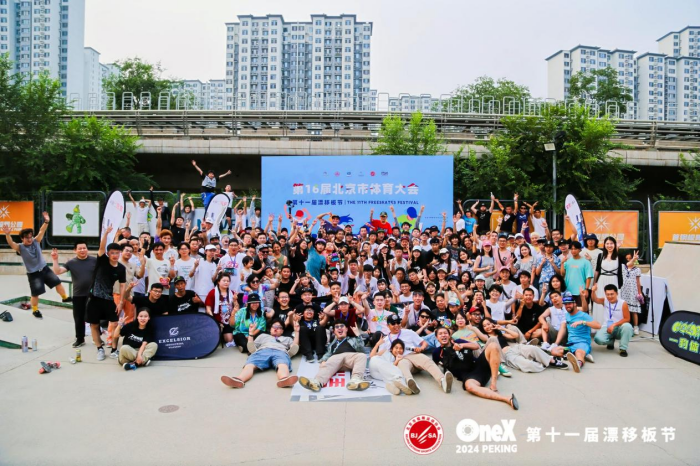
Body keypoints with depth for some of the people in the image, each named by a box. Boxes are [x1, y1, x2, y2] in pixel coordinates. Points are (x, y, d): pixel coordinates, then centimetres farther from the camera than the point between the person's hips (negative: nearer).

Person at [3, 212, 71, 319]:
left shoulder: (36, 241, -3)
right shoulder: (20, 247, -13)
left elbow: (41, 232, -15)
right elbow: (11, 243, -31)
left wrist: (46, 222, -30)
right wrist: (7, 234, -51)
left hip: (44, 268, 4)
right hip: (33, 274, -4)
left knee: (57, 282, 8)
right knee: (35, 293, 1)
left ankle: (65, 297, 29)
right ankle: (35, 310, 21)